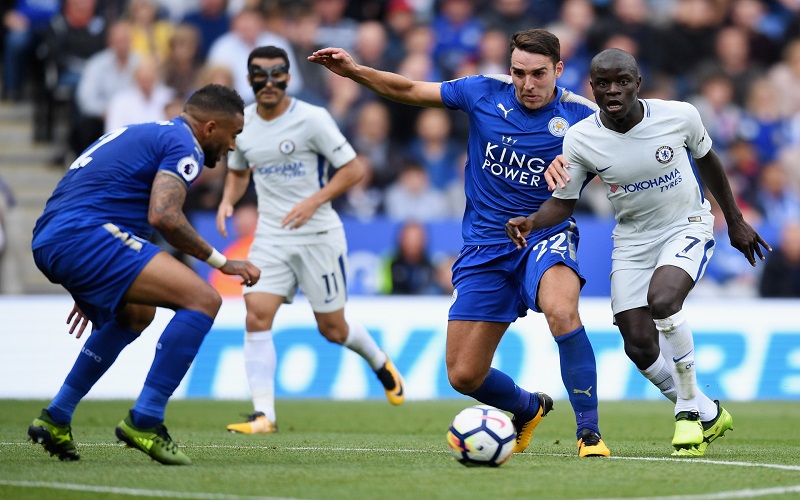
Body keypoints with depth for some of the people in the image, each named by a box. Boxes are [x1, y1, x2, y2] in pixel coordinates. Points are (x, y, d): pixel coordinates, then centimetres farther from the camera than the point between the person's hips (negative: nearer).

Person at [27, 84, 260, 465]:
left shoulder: (142, 133, 29)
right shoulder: (183, 145, -2)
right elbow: (163, 216, -17)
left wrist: (94, 292, 43)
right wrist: (221, 262, -6)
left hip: (48, 241, 11)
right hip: (85, 235, -11)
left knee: (135, 315, 35)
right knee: (202, 300, -15)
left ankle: (55, 419, 32)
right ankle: (143, 422, -17)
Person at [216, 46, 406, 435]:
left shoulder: (312, 119, -12)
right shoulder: (241, 124, 3)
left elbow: (353, 169, -9)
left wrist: (313, 201, -21)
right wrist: (227, 201, 0)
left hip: (319, 236, -4)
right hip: (270, 237, 4)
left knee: (332, 329, 7)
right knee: (257, 316, -16)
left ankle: (380, 363, 40)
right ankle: (263, 414, -15)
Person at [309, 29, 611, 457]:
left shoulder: (580, 116, -9)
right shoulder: (485, 93, -3)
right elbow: (410, 91, 7)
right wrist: (354, 71, -5)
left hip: (546, 237, -3)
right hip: (485, 247, 3)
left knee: (561, 311, -38)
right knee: (463, 375, 2)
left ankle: (589, 433, -27)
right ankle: (529, 409, 36)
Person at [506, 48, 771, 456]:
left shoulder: (679, 116, -16)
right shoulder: (579, 139, -14)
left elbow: (706, 160, 4)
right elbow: (563, 200, -3)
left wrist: (735, 221, 13)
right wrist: (531, 222, -25)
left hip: (687, 227, -3)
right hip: (633, 239, 3)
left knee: (661, 300, -32)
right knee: (640, 347, -5)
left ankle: (690, 407, -12)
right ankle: (708, 415, 20)